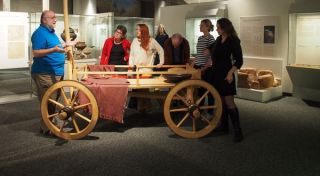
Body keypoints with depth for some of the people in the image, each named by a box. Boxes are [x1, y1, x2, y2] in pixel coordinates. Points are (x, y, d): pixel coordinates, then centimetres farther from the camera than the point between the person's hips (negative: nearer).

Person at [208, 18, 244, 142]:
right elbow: (212, 50, 31)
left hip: (226, 74, -7)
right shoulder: (219, 39, 10)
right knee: (221, 101, 10)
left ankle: (237, 131, -8)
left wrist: (230, 72, -24)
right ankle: (224, 126, 21)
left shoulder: (233, 41, -9)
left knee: (229, 103, -11)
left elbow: (239, 60, -13)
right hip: (216, 73, 7)